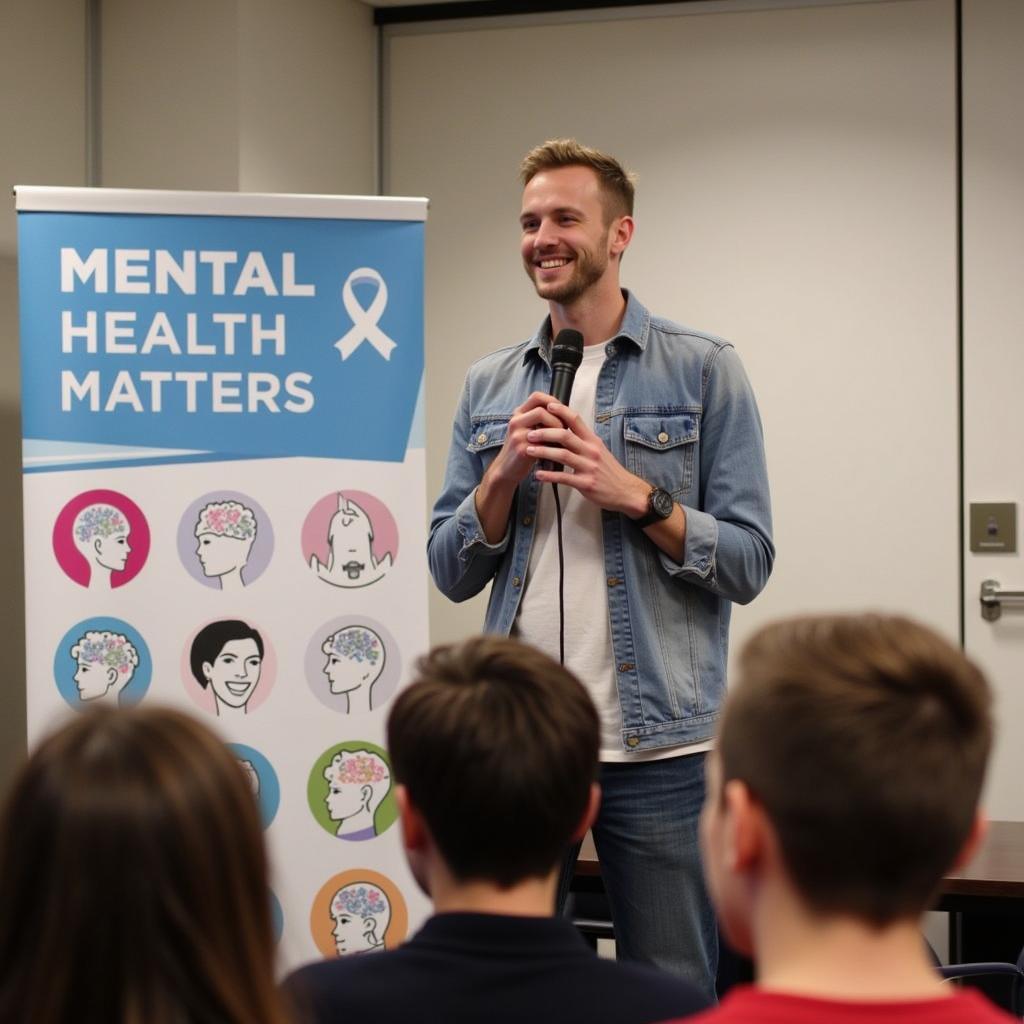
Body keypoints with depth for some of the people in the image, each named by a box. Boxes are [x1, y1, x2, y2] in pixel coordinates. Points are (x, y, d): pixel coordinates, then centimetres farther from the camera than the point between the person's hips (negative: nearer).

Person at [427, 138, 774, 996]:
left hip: (660, 744, -3)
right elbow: (452, 572, 9)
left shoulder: (704, 371, 0)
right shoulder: (489, 387, 11)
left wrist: (634, 495, -16)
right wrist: (504, 474, -7)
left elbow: (747, 563, -4)